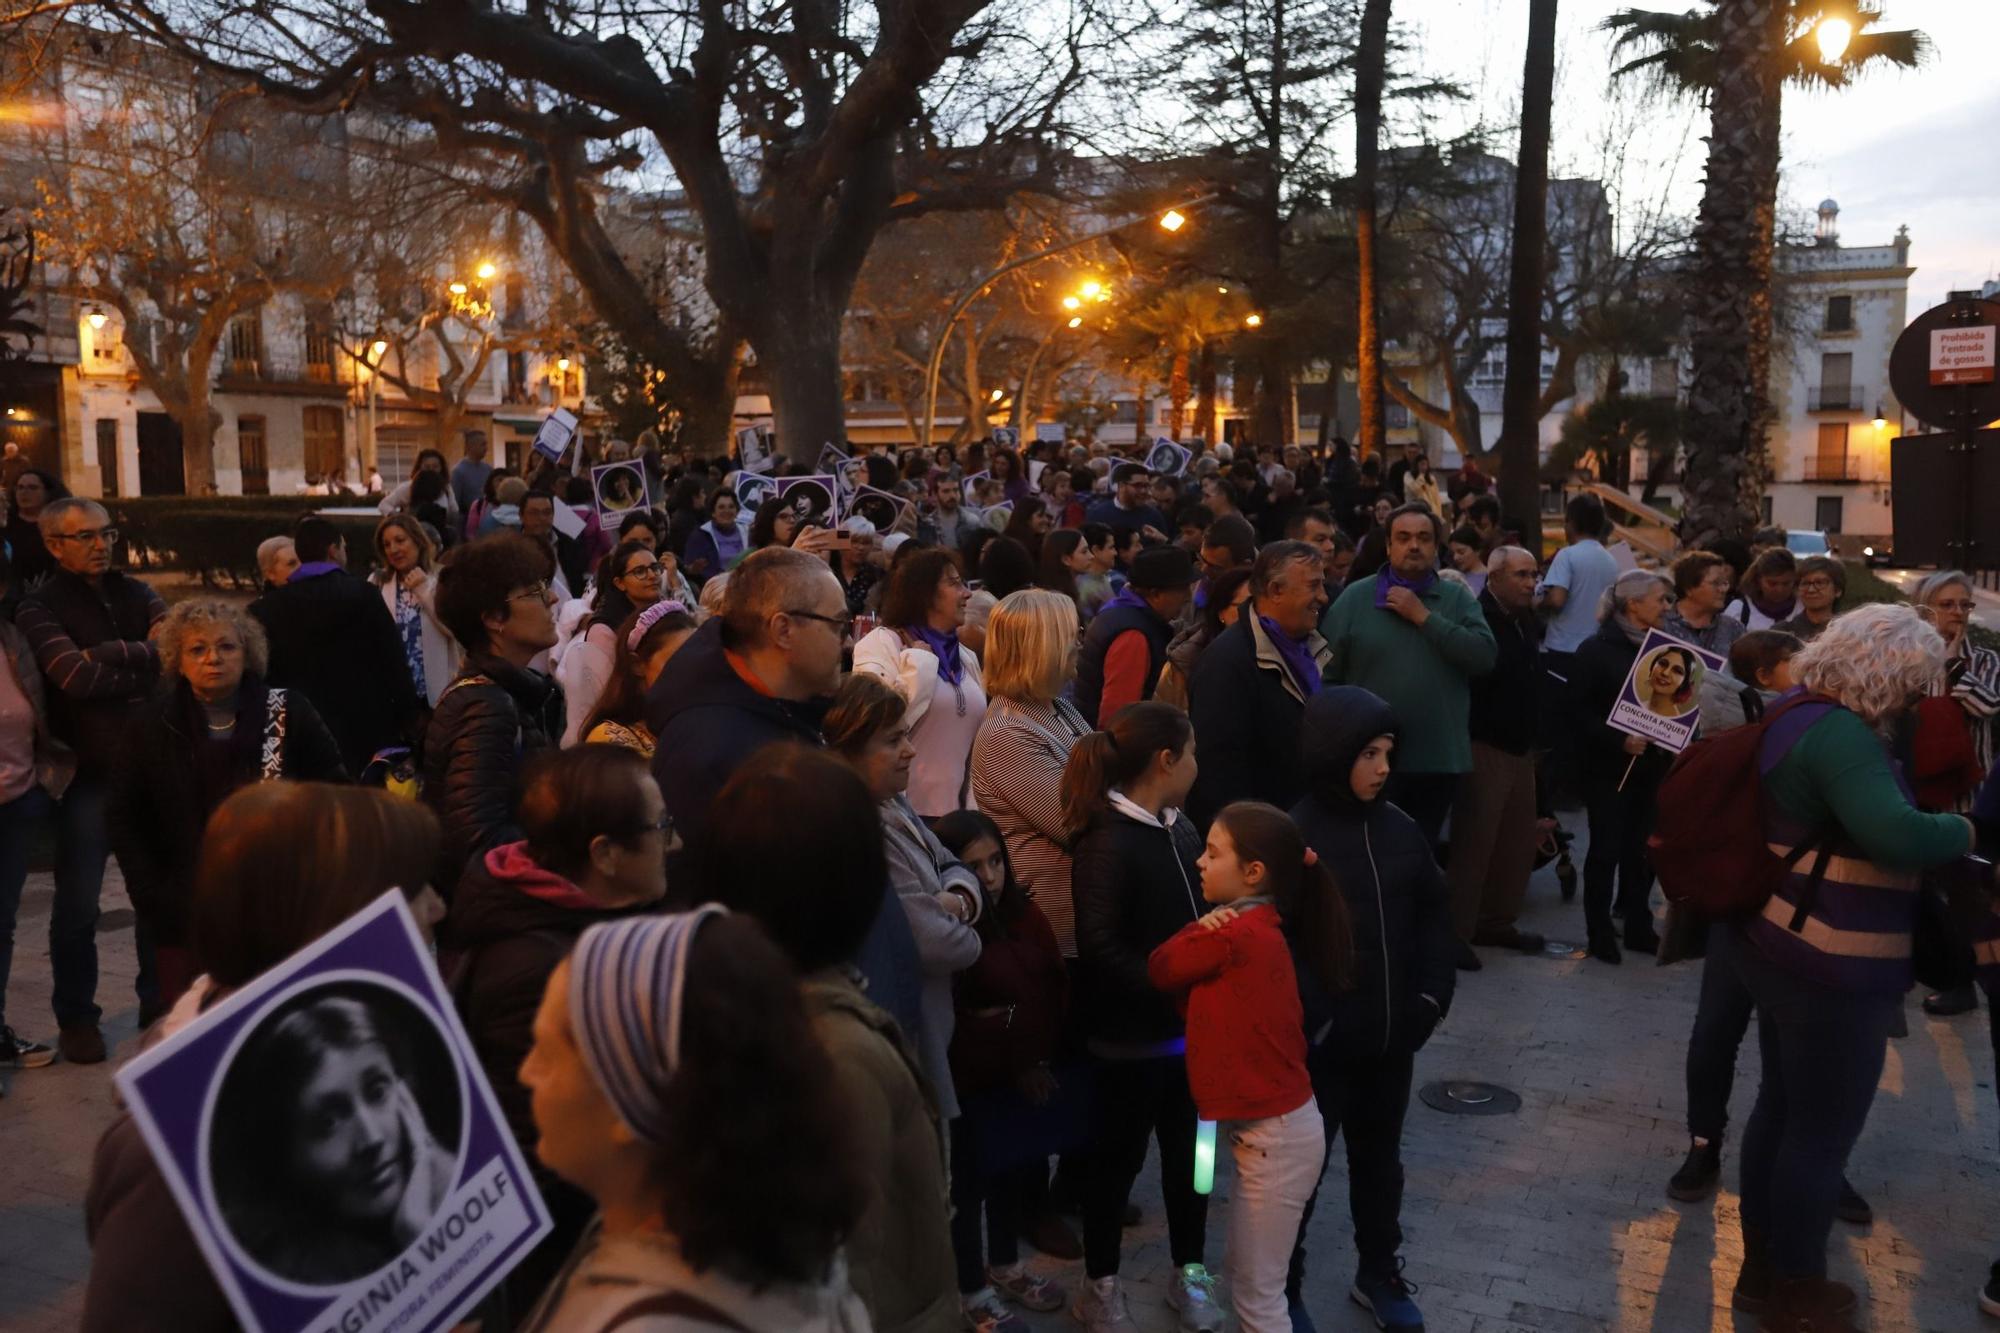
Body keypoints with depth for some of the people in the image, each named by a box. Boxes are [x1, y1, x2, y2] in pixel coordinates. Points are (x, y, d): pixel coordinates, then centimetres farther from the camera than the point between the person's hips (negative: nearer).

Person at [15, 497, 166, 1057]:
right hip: (86, 774, -4)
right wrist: (144, 667, -10)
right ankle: (76, 1019, 19)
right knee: (77, 906, 4)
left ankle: (159, 1001, 29)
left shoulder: (134, 593, 8)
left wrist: (109, 653, -16)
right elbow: (76, 678, -21)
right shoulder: (40, 607, -6)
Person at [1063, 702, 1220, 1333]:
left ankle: (1189, 1271, 36)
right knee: (1118, 1158, 10)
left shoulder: (1180, 829, 3)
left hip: (1187, 1028, 6)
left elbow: (1197, 918, 10)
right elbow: (1101, 947, -21)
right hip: (1130, 1036, -6)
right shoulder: (1108, 841, -18)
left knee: (1190, 1150, 17)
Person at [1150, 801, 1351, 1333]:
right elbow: (1193, 987, 7)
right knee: (1250, 1280, 21)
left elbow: (1159, 969, -8)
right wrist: (1205, 932, -7)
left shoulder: (1233, 934, -21)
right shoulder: (1257, 928, 7)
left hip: (1275, 1137, -9)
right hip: (1269, 1127, 9)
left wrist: (1197, 929, 4)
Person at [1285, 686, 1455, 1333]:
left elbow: (1434, 911, 9)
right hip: (1320, 1044, -5)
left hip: (1391, 1036, 6)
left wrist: (1432, 993, 0)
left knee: (1379, 1158, 22)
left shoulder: (1399, 828, 1)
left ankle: (1379, 1274, 41)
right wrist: (1310, 1022, -21)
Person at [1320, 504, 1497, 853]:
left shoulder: (1458, 598, 4)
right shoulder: (1355, 598, -1)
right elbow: (1327, 674, -2)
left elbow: (1485, 656, -11)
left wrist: (1423, 616, -12)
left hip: (1439, 758, 2)